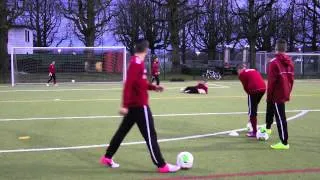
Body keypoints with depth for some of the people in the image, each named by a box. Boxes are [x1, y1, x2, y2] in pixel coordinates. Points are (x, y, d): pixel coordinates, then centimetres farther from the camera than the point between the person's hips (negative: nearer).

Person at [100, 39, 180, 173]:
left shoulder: (137, 62, 11)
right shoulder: (137, 63, -18)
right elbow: (128, 85, -25)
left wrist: (153, 87, 16)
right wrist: (125, 105, -27)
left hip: (134, 104, 10)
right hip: (140, 105, -10)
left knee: (122, 131, 16)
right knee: (150, 135, -4)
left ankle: (107, 158, 24)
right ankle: (162, 166, 2)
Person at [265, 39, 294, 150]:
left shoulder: (274, 62, -16)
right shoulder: (289, 62, 7)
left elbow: (271, 81, -17)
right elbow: (291, 78, 12)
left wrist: (269, 96, -9)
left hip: (277, 94, -8)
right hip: (285, 94, 8)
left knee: (280, 118, -4)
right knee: (270, 110, 29)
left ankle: (284, 143, 1)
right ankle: (268, 128, 48)